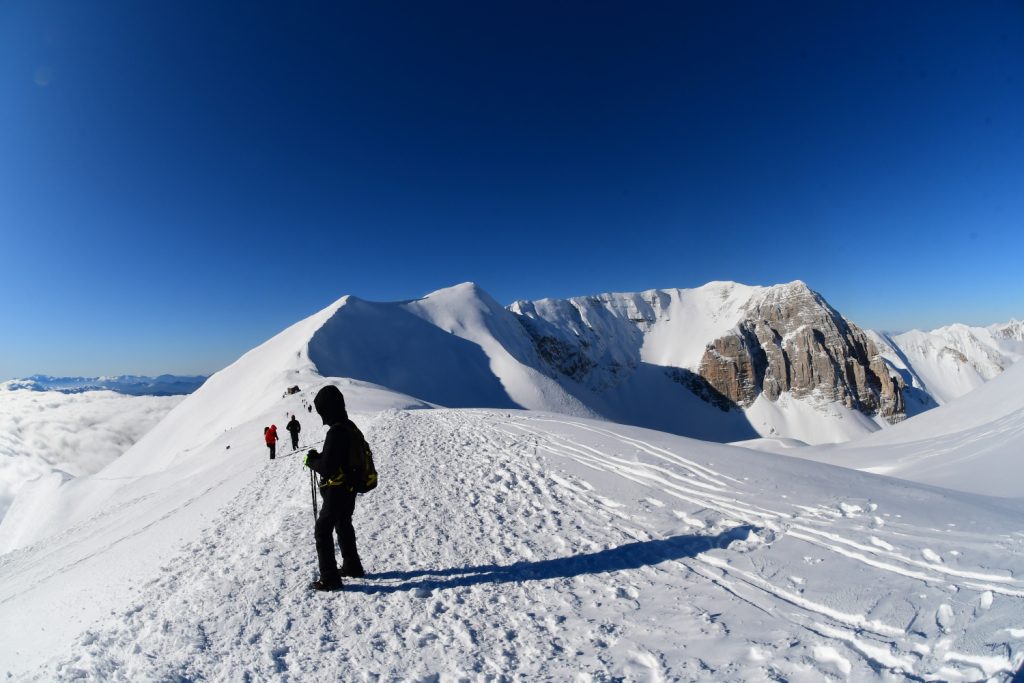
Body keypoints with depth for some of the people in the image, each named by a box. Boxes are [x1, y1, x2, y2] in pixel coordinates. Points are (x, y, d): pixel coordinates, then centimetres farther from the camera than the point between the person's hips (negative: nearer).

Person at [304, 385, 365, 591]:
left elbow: (327, 467, -27)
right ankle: (352, 566, 37)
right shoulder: (350, 427, 3)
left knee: (323, 531, 3)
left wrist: (311, 461, -8)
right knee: (344, 526, 24)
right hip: (349, 489, 9)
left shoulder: (336, 431, -26)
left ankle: (330, 579, 9)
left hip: (336, 492, -9)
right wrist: (319, 457, 5)